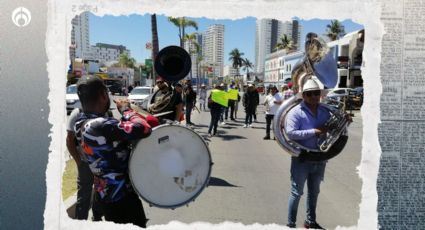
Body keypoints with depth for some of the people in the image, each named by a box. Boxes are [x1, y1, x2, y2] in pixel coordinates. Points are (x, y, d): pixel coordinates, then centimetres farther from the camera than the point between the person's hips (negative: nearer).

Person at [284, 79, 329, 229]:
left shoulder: (324, 111, 5)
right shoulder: (296, 112, -13)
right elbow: (291, 132, -25)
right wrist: (314, 131, -26)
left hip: (320, 159, 6)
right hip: (302, 159, -6)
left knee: (314, 192, 20)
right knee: (296, 192, 4)